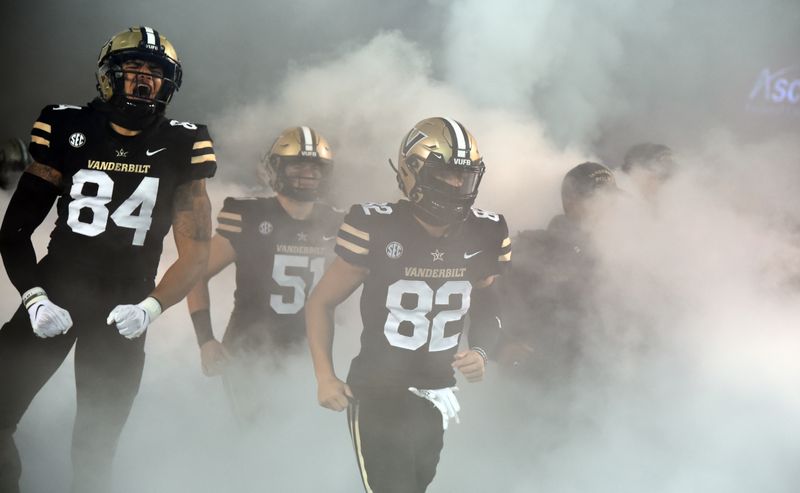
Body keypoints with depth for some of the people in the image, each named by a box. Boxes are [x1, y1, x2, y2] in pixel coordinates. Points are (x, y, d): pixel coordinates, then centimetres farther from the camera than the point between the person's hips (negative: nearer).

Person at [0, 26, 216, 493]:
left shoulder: (180, 148, -1)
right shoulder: (68, 129, -1)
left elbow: (195, 252, -1)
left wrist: (151, 306, -17)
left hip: (124, 305, 0)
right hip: (56, 289, 1)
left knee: (95, 448, 2)